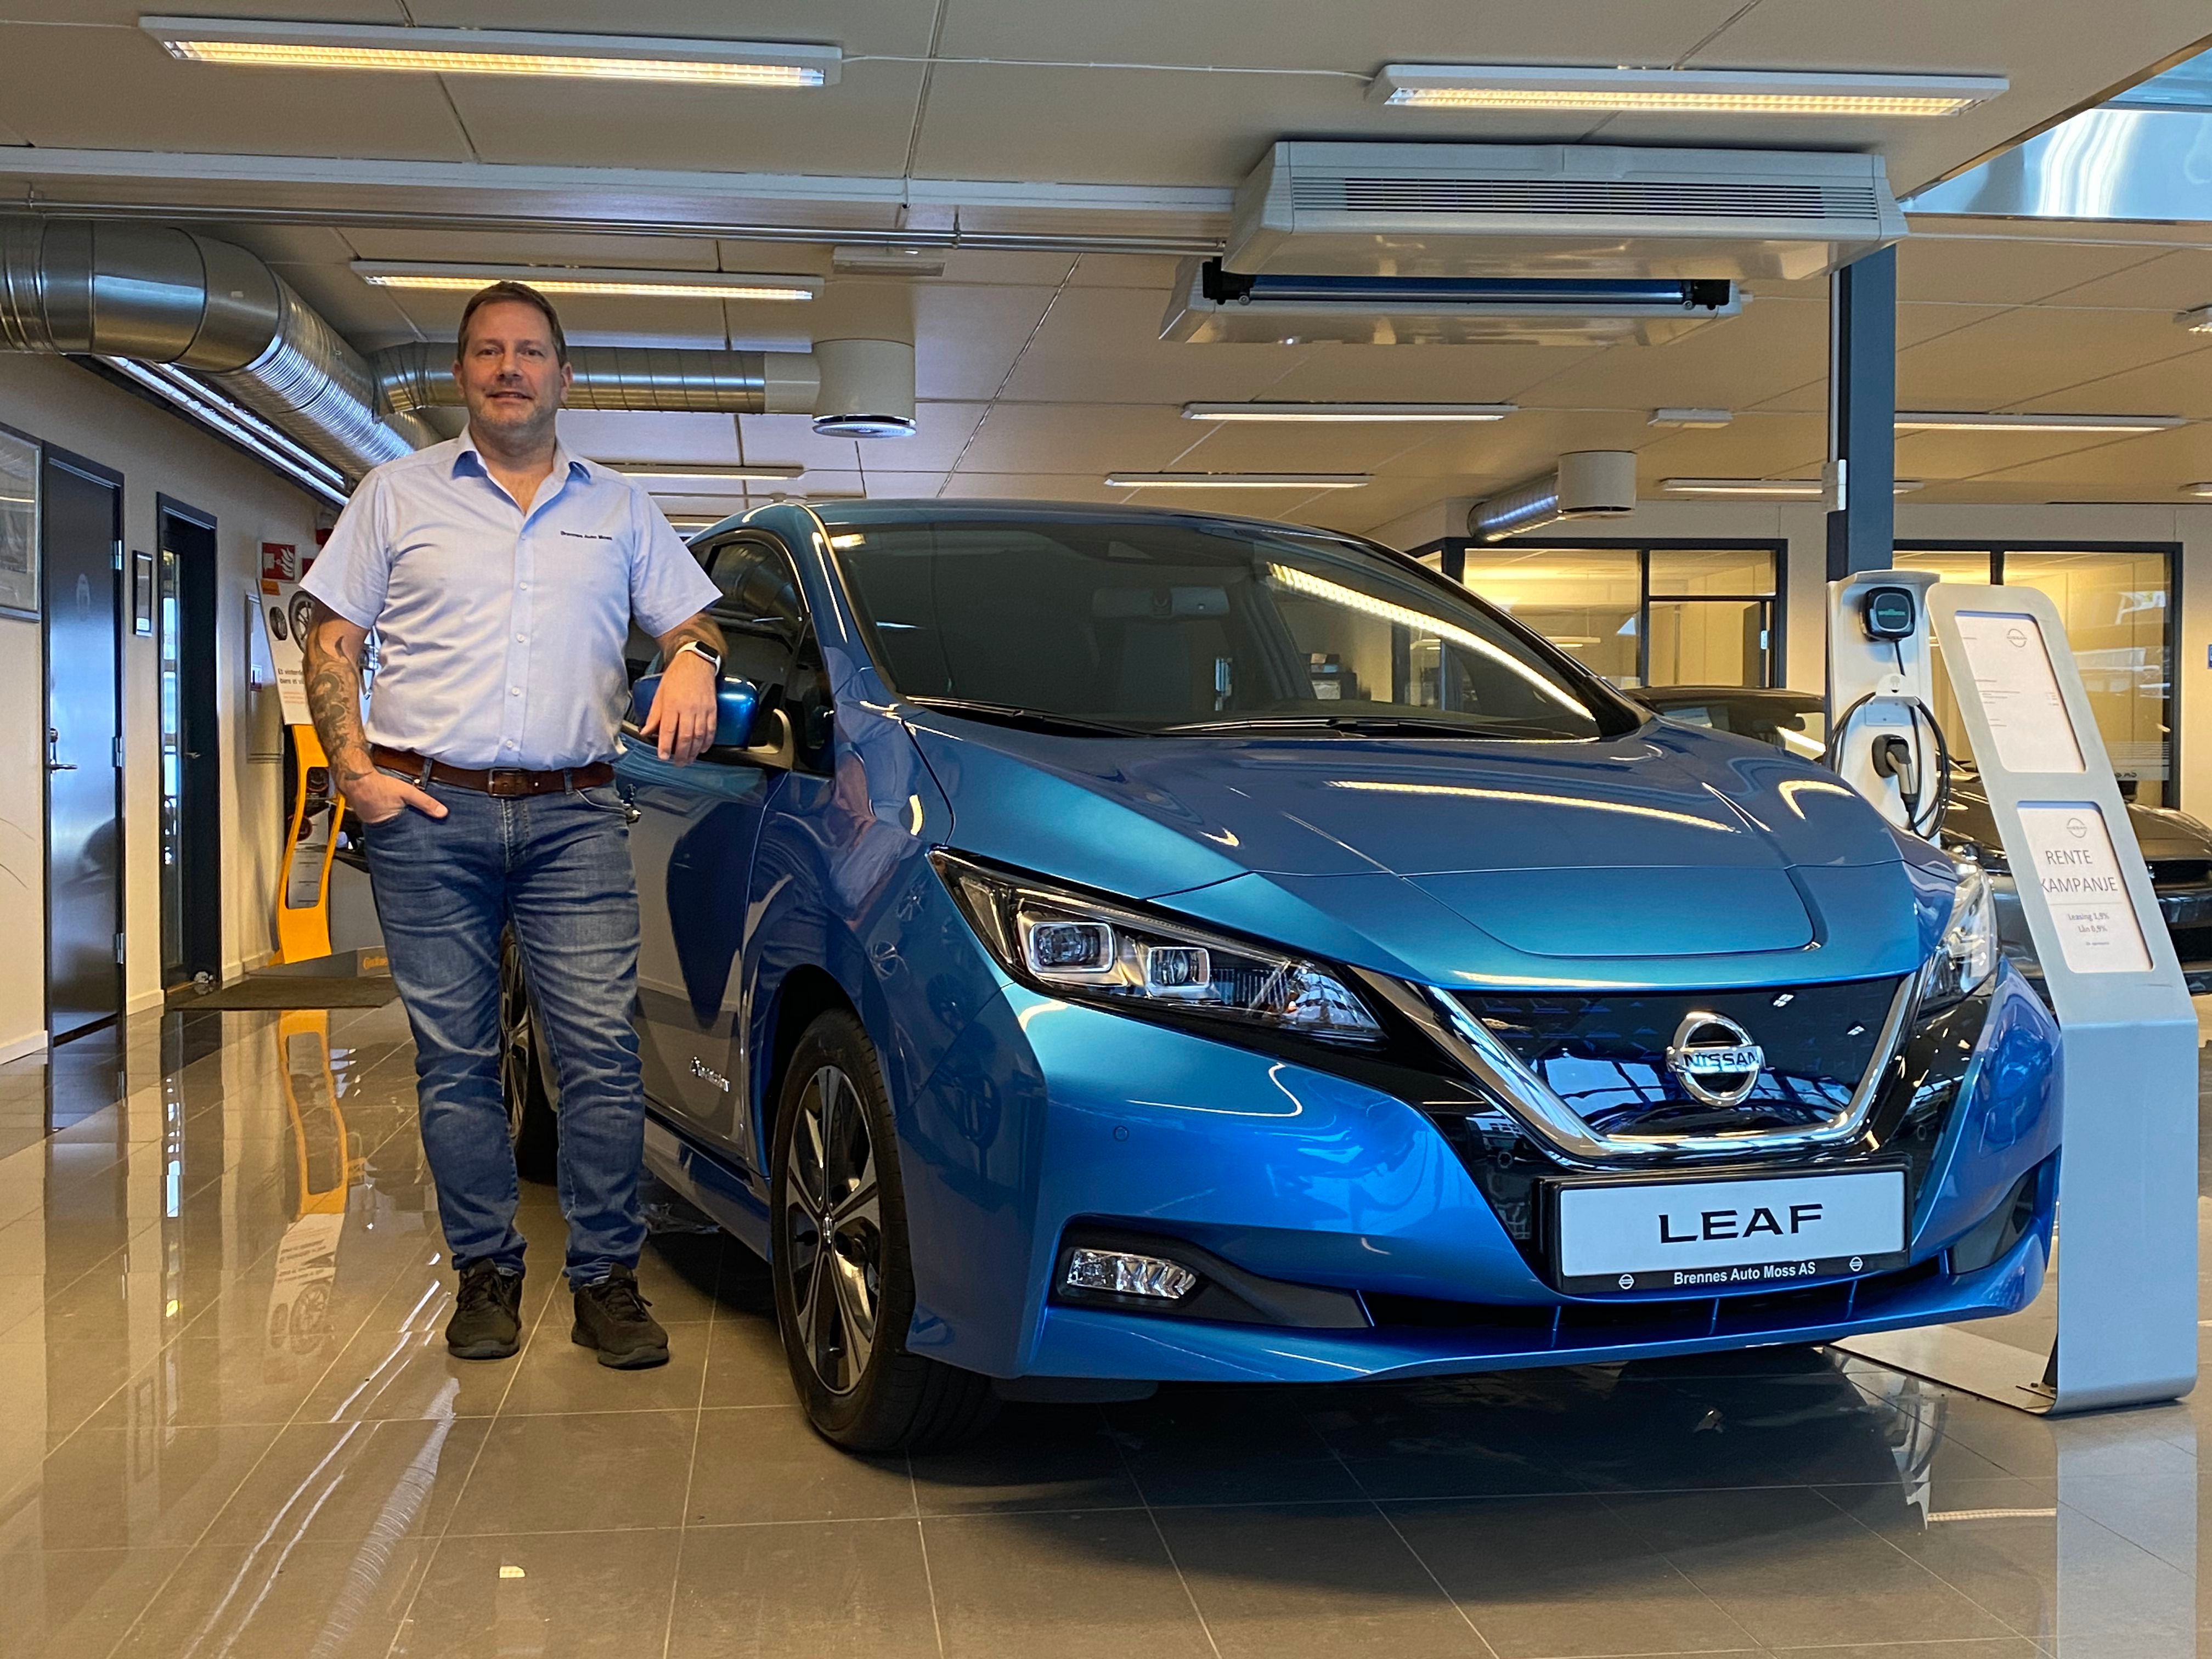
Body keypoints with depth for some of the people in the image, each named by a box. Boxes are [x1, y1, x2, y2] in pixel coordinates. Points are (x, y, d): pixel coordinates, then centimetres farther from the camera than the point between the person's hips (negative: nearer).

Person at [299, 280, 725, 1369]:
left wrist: (693, 659, -8)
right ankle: (486, 1274, 13)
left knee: (601, 1046, -7)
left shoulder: (618, 509, 16)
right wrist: (355, 769, -2)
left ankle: (607, 1280, 1)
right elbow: (333, 641, 11)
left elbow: (690, 619, 17)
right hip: (428, 815, 0)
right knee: (454, 1057, 1)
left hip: (574, 814, 0)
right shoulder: (399, 494, 13)